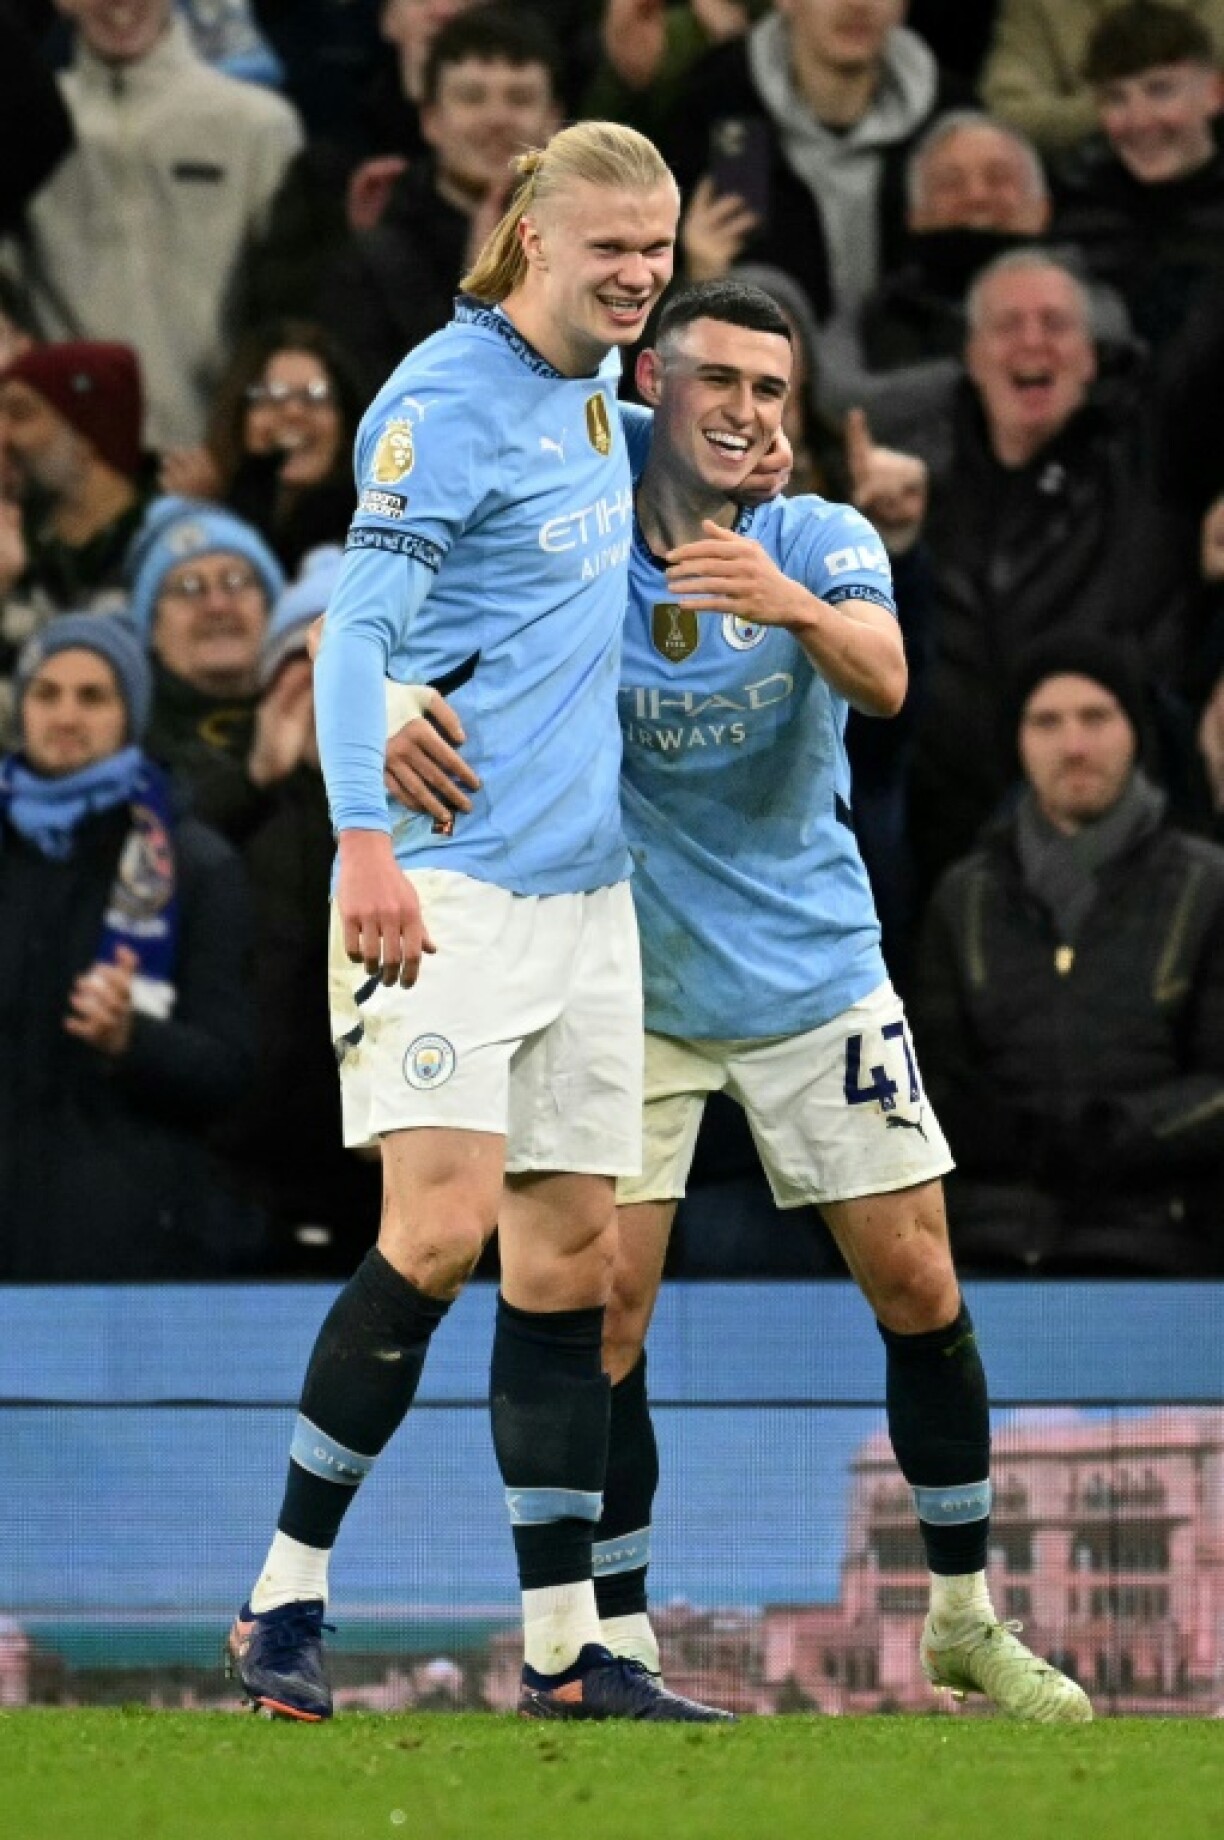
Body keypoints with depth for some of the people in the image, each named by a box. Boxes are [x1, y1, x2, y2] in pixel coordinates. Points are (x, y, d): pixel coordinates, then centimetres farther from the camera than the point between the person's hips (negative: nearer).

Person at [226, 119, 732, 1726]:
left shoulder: (593, 395, 14)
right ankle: (285, 1602, -4)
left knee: (572, 1251, 6)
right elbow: (357, 629, -17)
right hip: (449, 886, -8)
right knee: (444, 1222, -16)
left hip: (583, 883, 8)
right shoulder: (447, 403, -11)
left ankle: (567, 1652, 8)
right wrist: (367, 840, -27)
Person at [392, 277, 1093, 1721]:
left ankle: (965, 1621, 18)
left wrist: (795, 608, -48)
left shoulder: (821, 544, -7)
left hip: (815, 976, 1)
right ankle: (616, 1644, 1)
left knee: (918, 1291, 2)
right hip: (633, 988, -1)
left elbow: (883, 681, -25)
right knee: (603, 1306, -9)